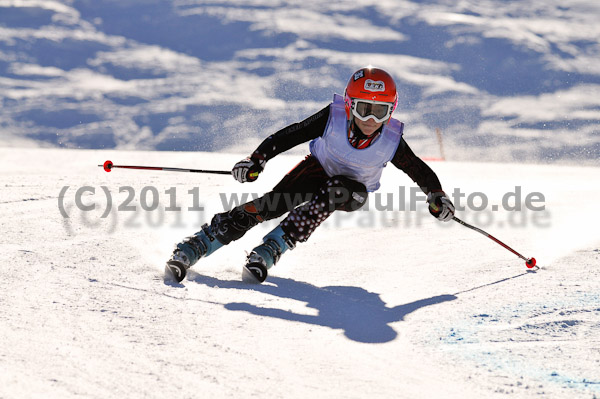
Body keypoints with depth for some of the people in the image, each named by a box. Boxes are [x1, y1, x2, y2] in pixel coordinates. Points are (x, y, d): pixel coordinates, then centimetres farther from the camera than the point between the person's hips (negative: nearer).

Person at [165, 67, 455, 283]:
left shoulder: (391, 140, -26)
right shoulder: (334, 117, -28)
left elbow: (419, 170, -12)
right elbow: (292, 135, -24)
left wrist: (437, 197, -26)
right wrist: (257, 159, -32)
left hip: (353, 192, 0)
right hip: (319, 169, 0)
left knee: (334, 191, -36)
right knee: (272, 203, -24)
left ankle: (271, 249, -34)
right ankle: (197, 245, -24)